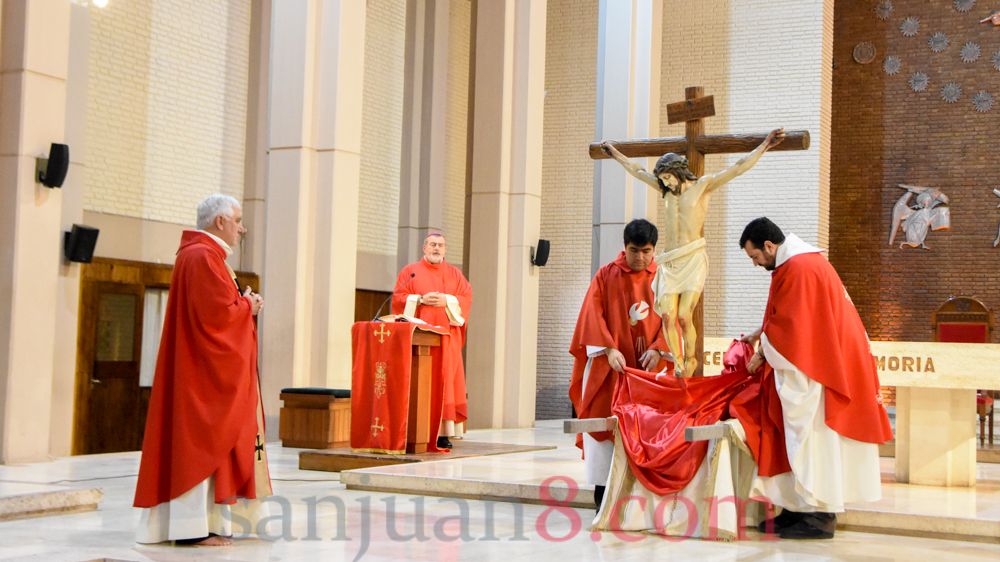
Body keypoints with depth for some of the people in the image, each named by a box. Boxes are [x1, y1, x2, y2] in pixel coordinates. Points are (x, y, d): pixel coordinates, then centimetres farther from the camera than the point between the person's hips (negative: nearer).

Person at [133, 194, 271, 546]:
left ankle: (209, 520, 16)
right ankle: (193, 527, -5)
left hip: (200, 370, 11)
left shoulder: (201, 254, 18)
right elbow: (218, 312, -24)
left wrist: (243, 304, 5)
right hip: (205, 370, -11)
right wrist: (247, 306, -6)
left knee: (201, 442, 11)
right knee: (201, 441, -8)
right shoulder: (203, 257, -16)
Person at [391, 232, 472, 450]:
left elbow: (466, 298, 5)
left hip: (446, 335, 1)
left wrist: (447, 301, -11)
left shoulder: (455, 273, 16)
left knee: (445, 380, -6)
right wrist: (421, 300, -12)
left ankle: (444, 432, -7)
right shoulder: (410, 271, 12)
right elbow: (398, 298, 2)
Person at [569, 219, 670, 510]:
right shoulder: (606, 275, 2)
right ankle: (603, 494, -2)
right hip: (609, 365, -1)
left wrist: (658, 349, -14)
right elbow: (593, 315, -4)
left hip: (647, 365, 1)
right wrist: (609, 349, -17)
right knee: (603, 423, -5)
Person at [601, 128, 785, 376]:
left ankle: (690, 360, 8)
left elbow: (738, 167, -5)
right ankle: (678, 363, 1)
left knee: (684, 316, -13)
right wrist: (616, 154, 36)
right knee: (668, 316, -9)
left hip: (693, 260, -5)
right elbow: (637, 171, 28)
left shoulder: (703, 185, 2)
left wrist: (764, 146, -12)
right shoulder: (668, 190, 16)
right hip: (669, 263, 5)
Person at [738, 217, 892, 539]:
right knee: (807, 434, 9)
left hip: (813, 368, -10)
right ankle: (808, 506, 12)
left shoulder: (798, 268, -18)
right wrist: (762, 334, 16)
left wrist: (763, 353, -5)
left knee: (811, 434, -7)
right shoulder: (805, 261, 15)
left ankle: (819, 515, -4)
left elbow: (790, 326, -17)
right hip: (819, 362, 10)